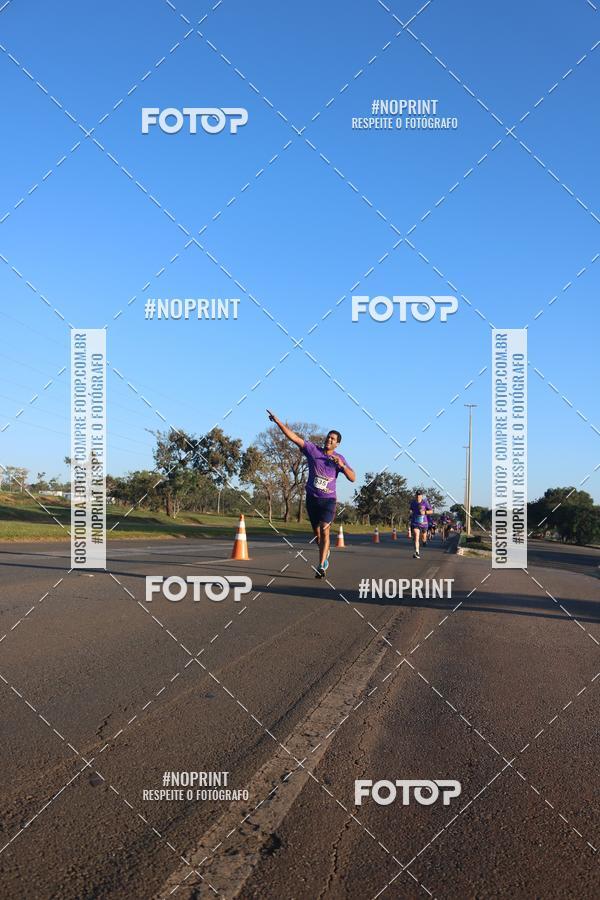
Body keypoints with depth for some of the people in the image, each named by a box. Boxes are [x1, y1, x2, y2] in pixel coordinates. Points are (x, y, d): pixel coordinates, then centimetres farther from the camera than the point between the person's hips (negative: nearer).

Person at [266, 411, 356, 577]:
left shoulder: (339, 459, 1)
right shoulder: (313, 450, 0)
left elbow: (353, 478, -2)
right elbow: (293, 437, -7)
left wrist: (342, 465, -18)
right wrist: (278, 421, -16)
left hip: (328, 499, -2)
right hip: (312, 498, 2)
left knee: (324, 530, -17)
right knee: (317, 533, 11)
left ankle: (321, 566, -16)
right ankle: (325, 554, 40)